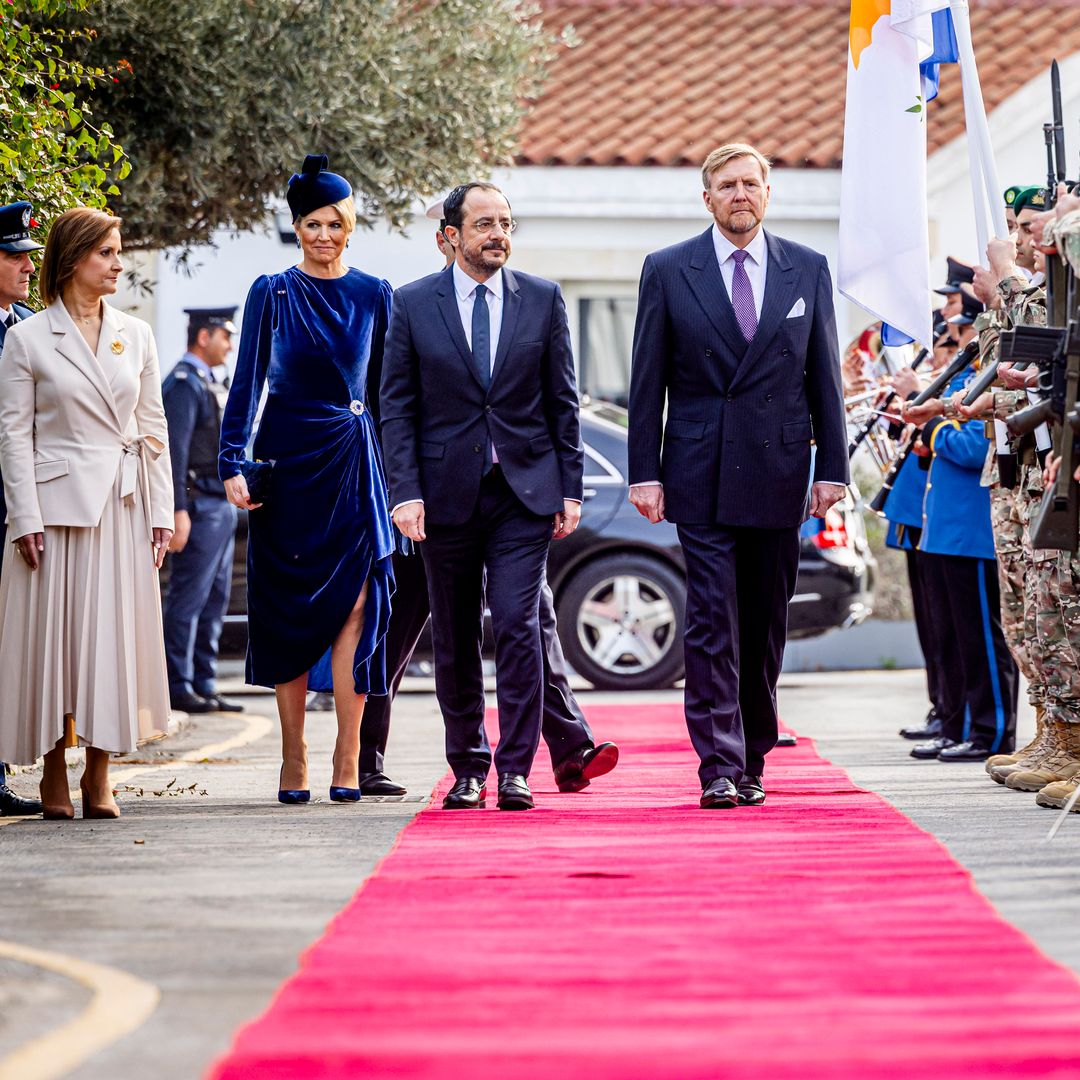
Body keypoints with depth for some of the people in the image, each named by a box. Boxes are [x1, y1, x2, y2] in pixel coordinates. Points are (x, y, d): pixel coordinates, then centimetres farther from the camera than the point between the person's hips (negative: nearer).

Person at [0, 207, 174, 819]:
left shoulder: (136, 336, 10)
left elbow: (153, 427, 11)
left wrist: (162, 512, 5)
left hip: (122, 508, 3)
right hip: (56, 502, -3)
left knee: (114, 634, 1)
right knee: (51, 635, -1)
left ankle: (99, 778, 7)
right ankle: (55, 779, 9)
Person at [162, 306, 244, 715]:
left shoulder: (209, 382, 18)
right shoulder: (183, 383, -11)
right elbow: (174, 449, -18)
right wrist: (178, 512, -23)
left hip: (221, 505, 10)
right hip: (199, 505, -10)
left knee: (216, 598, 10)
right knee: (188, 598, -6)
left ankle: (204, 684, 15)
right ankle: (178, 687, -2)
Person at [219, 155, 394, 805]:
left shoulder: (374, 295, 7)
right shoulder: (272, 294, 3)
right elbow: (247, 382, 0)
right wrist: (233, 464, -9)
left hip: (353, 463, 1)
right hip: (287, 461, -1)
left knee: (355, 605, -8)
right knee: (290, 610, 2)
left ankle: (348, 760, -6)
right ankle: (294, 762, 6)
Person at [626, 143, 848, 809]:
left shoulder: (809, 270, 8)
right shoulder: (668, 271, 4)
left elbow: (824, 375, 9)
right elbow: (648, 381, 3)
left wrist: (833, 468, 3)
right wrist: (644, 473, -3)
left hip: (778, 474, 2)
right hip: (701, 476, -2)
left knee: (766, 624, 7)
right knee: (713, 621, -8)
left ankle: (752, 762, 17)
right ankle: (720, 767, -7)